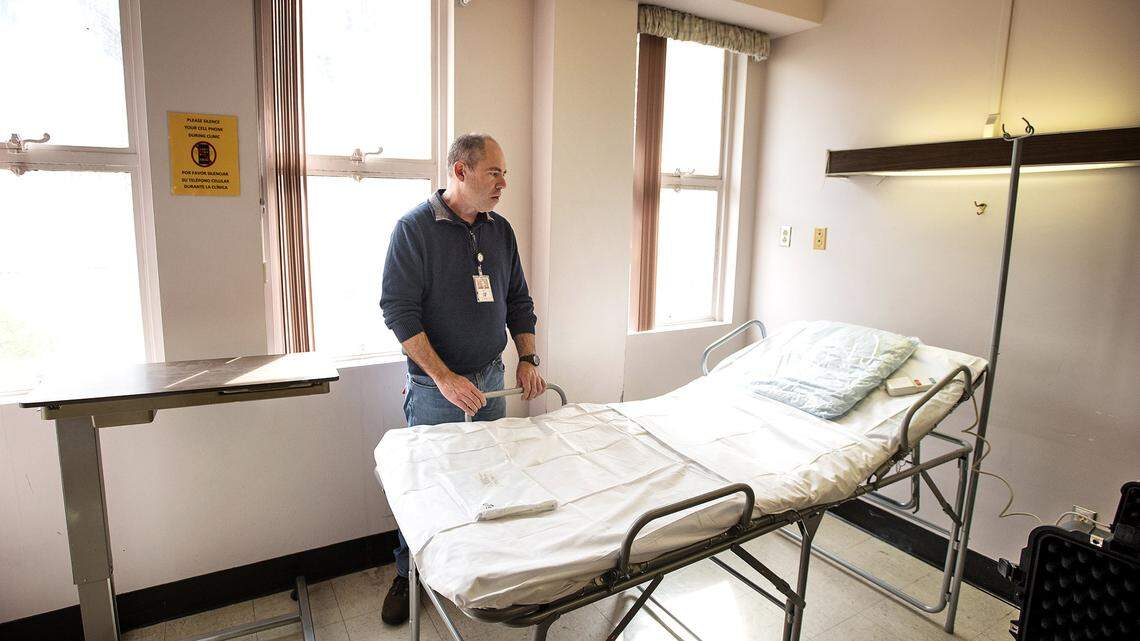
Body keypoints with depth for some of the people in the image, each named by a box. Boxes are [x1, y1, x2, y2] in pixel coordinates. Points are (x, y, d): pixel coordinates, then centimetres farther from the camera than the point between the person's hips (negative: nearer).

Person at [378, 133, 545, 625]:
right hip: (435, 387, -5)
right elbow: (399, 311, -16)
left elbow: (518, 299, 13)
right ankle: (408, 576, 29)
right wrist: (445, 378, -21)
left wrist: (527, 359, 2)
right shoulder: (414, 227, -11)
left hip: (491, 380, 5)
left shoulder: (500, 230, 7)